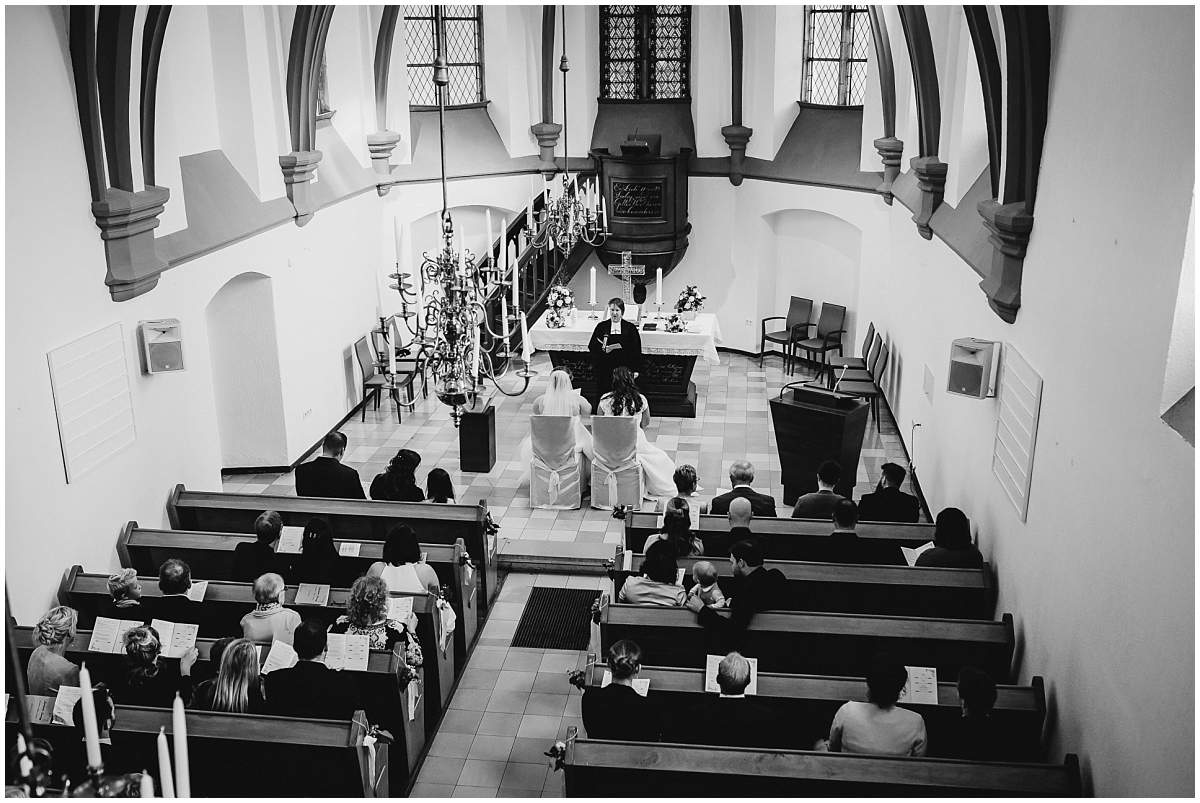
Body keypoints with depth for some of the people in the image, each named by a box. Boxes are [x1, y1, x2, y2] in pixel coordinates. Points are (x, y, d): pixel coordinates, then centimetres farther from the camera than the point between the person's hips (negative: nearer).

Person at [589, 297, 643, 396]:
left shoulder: (630, 328, 2)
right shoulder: (601, 327, 5)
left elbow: (636, 350, 2)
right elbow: (591, 346, 3)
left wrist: (635, 370, -2)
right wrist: (604, 349, -16)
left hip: (624, 369, -1)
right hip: (605, 369, 1)